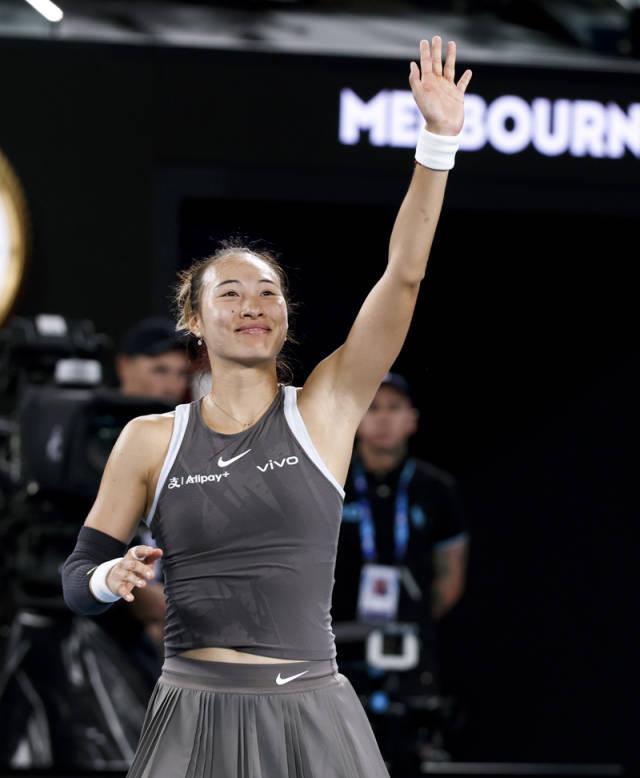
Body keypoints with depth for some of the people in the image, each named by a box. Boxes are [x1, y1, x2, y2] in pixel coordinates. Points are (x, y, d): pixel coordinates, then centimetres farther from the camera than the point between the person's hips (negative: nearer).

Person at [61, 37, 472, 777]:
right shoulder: (151, 440, 6)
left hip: (312, 717, 0)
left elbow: (404, 274, -5)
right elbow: (76, 578, 11)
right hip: (195, 713, 0)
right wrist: (113, 578, -13)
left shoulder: (324, 409, 3)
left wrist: (438, 142, -13)